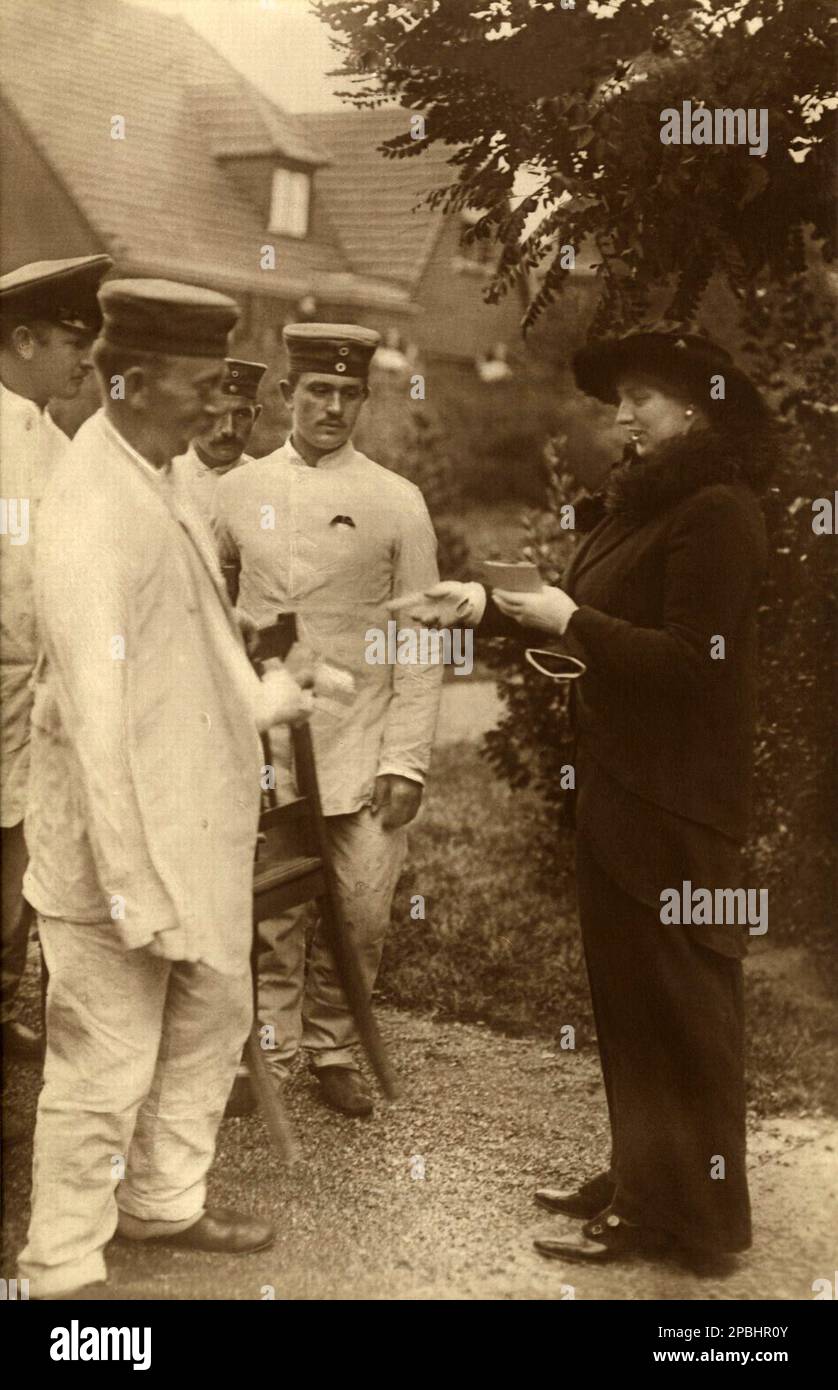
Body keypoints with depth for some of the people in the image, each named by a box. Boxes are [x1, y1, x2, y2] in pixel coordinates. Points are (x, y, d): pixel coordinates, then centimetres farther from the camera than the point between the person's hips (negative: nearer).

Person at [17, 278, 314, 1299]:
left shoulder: (149, 485, 8)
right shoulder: (93, 508, -20)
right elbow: (96, 714, -23)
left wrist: (263, 698, 12)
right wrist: (134, 889, -22)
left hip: (195, 835, 10)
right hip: (124, 850, -10)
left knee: (214, 1014, 22)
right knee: (105, 1072, 3)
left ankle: (164, 1203, 42)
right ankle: (61, 1271, 23)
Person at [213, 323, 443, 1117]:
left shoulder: (397, 503, 0)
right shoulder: (238, 491, 5)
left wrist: (406, 762, -7)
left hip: (358, 748, -1)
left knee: (360, 915, 3)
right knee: (266, 910, 4)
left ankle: (333, 1052, 22)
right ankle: (268, 1051, 21)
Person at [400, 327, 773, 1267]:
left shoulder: (717, 513, -15)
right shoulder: (644, 502, 13)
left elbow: (689, 662, -23)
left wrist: (572, 621, -15)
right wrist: (489, 610, 9)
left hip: (672, 800, -9)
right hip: (618, 783, 9)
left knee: (675, 997, 2)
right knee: (626, 988, 16)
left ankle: (681, 1210, 15)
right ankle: (639, 1177, 30)